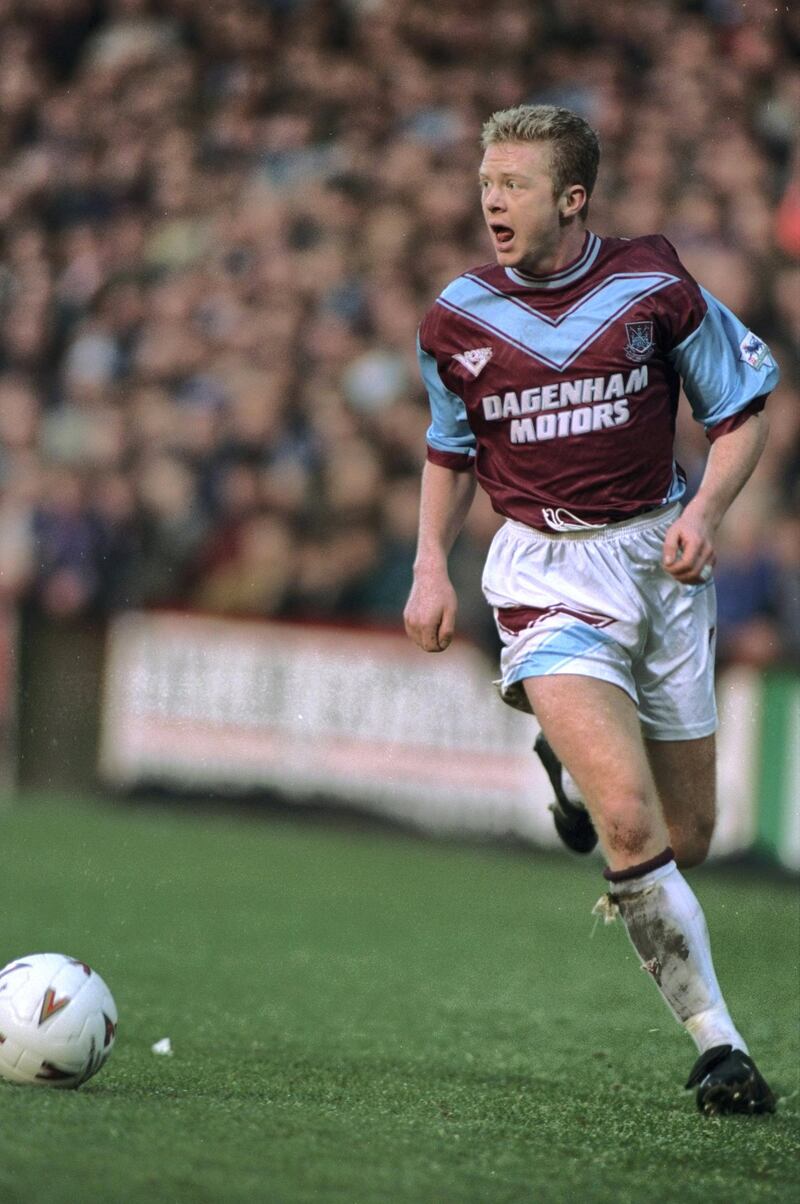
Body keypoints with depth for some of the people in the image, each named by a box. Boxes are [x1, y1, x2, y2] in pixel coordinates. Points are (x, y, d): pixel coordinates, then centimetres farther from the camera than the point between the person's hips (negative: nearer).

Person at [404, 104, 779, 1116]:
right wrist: (430, 566, 4)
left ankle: (576, 763, 44)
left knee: (686, 837, 9)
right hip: (544, 570, -1)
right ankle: (718, 1047, -12)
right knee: (632, 824, -21)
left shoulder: (654, 287, -5)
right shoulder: (457, 320, 0)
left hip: (658, 557, 1)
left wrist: (704, 512, -11)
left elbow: (743, 409, 5)